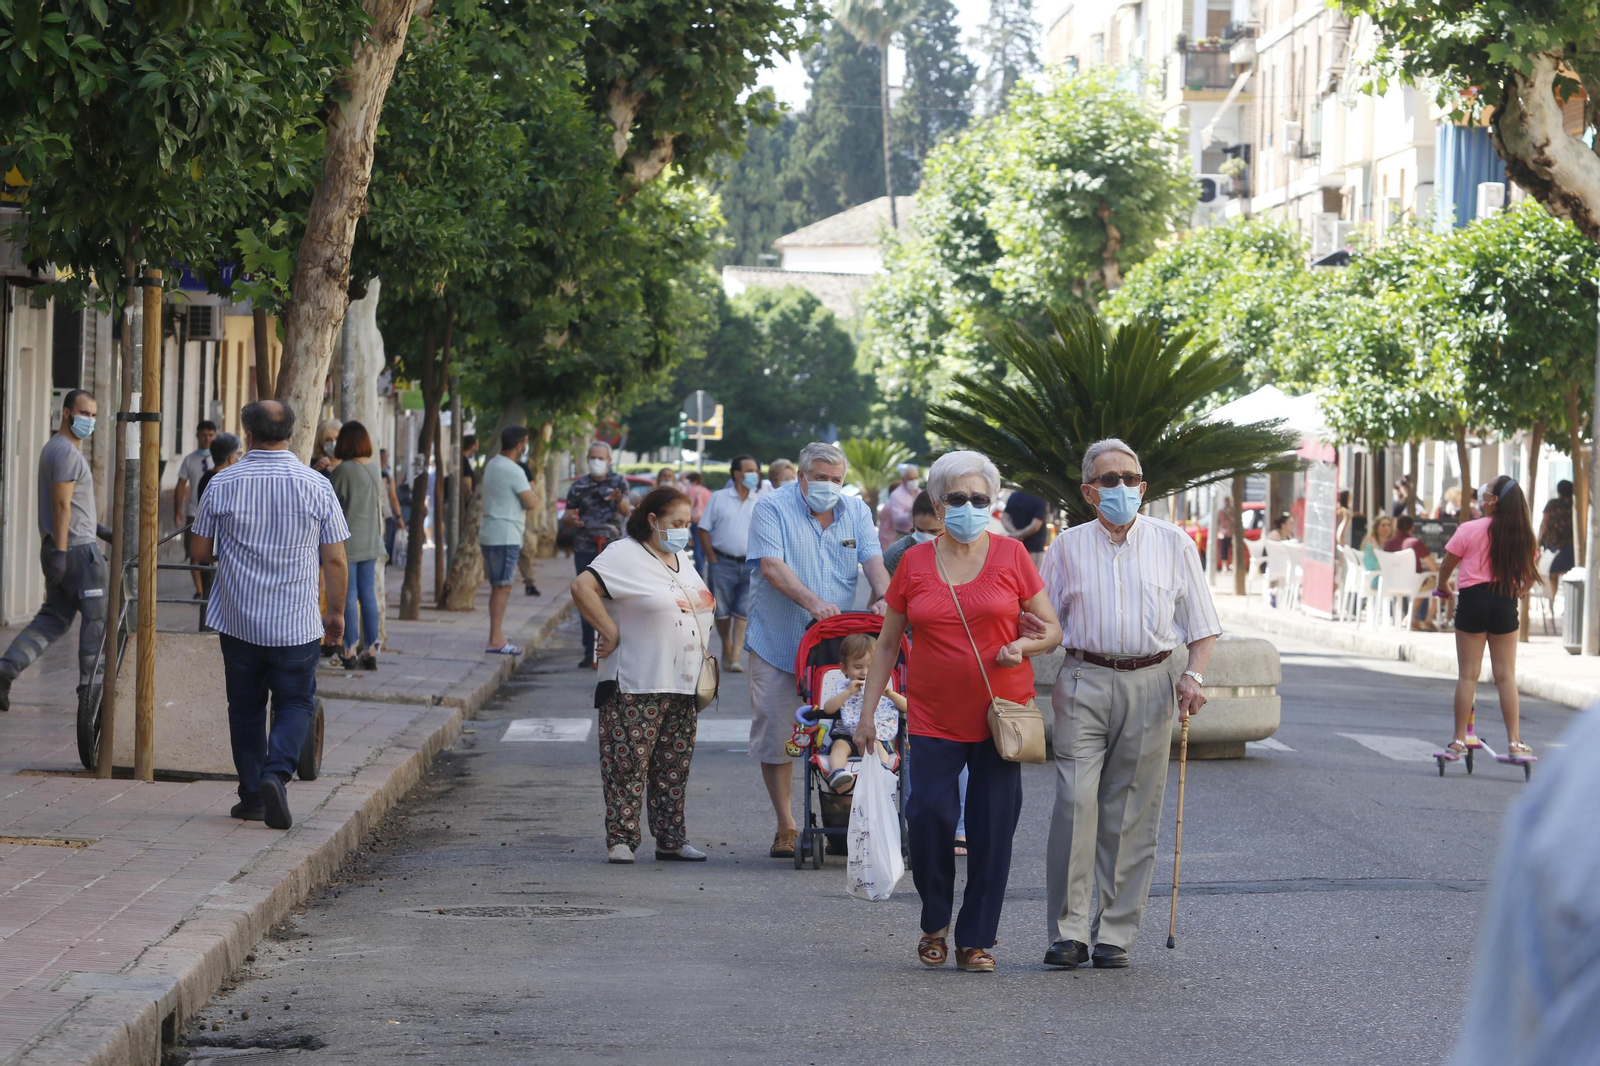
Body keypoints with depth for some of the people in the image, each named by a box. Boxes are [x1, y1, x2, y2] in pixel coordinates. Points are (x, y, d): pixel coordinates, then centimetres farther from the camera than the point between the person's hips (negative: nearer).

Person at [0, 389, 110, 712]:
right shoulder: (67, 452, -15)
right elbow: (62, 504, -21)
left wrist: (98, 529, 28)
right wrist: (60, 553, -25)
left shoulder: (55, 448, 18)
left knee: (52, 619, 9)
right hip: (77, 548, -10)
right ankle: (88, 683, 10)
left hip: (59, 548, 10)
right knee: (95, 616, 3)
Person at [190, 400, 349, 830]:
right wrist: (336, 611, 11)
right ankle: (276, 773, -13)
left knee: (245, 709, 13)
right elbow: (335, 560, -2)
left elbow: (201, 551, 4)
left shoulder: (222, 484, -4)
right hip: (296, 625, -1)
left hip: (238, 621, 1)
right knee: (295, 704, 10)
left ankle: (252, 795, 15)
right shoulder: (316, 485, -6)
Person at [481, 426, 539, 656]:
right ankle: (496, 640, -9)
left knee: (499, 587, 13)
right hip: (505, 536, -10)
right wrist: (532, 490, 4)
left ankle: (498, 637, 16)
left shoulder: (492, 465, 15)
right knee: (502, 587, -8)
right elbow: (532, 503, -15)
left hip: (489, 533, 10)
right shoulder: (513, 471, -16)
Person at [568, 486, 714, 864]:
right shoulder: (625, 555, -9)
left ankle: (671, 840, 15)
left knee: (674, 768, 9)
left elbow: (698, 607, 31)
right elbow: (583, 587, -23)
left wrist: (704, 659, 19)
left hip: (683, 688, 8)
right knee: (628, 764, -6)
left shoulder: (682, 560, 18)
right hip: (635, 687, -8)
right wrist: (610, 632, -20)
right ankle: (620, 840, -2)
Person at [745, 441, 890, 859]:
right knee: (776, 735, 0)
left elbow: (872, 559, -1)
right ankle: (786, 827, 10)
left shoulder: (855, 510, 10)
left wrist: (882, 597, -22)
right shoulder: (772, 507, -4)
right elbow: (772, 565, -15)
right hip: (778, 640, -2)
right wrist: (811, 601, -29)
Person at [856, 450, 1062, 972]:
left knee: (992, 827, 0)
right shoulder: (914, 563, 5)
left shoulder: (1010, 555, 2)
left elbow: (1051, 629, 7)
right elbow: (887, 642, 11)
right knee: (928, 814, -12)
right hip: (933, 717, 0)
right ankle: (935, 924, 11)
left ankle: (977, 939, 11)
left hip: (1000, 711, 0)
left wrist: (1024, 646, -15)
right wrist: (867, 711, 7)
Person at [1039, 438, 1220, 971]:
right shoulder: (1068, 547, 10)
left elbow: (1201, 624, 10)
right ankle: (1069, 931, -7)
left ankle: (1115, 934, 7)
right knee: (1075, 802, -12)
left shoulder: (1172, 543, 9)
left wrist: (1193, 674, -5)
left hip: (1151, 682, 0)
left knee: (1132, 815, 1)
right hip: (1085, 681, 0)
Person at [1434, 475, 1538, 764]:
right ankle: (1514, 742, 5)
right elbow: (1531, 569, 8)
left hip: (1472, 599, -2)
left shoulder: (1469, 529, -9)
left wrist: (1442, 586, 20)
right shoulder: (1521, 534, -2)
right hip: (1506, 603, 2)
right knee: (1506, 675, 7)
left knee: (1468, 675, 3)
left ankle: (1459, 740, 5)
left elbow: (1447, 565, 0)